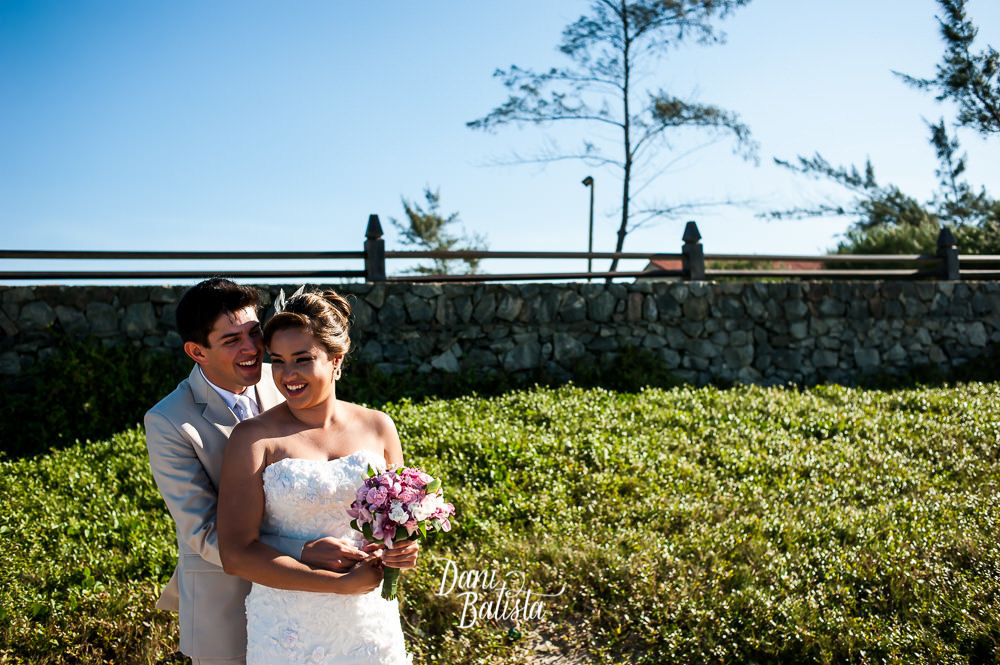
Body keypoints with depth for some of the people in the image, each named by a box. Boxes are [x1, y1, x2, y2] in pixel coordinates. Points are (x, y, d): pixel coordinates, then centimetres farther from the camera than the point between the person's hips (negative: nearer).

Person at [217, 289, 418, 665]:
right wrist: (340, 583, -20)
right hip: (288, 630, -3)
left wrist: (403, 550, -10)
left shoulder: (377, 427, 1)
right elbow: (236, 554, -17)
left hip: (370, 622, 3)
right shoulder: (254, 438, -10)